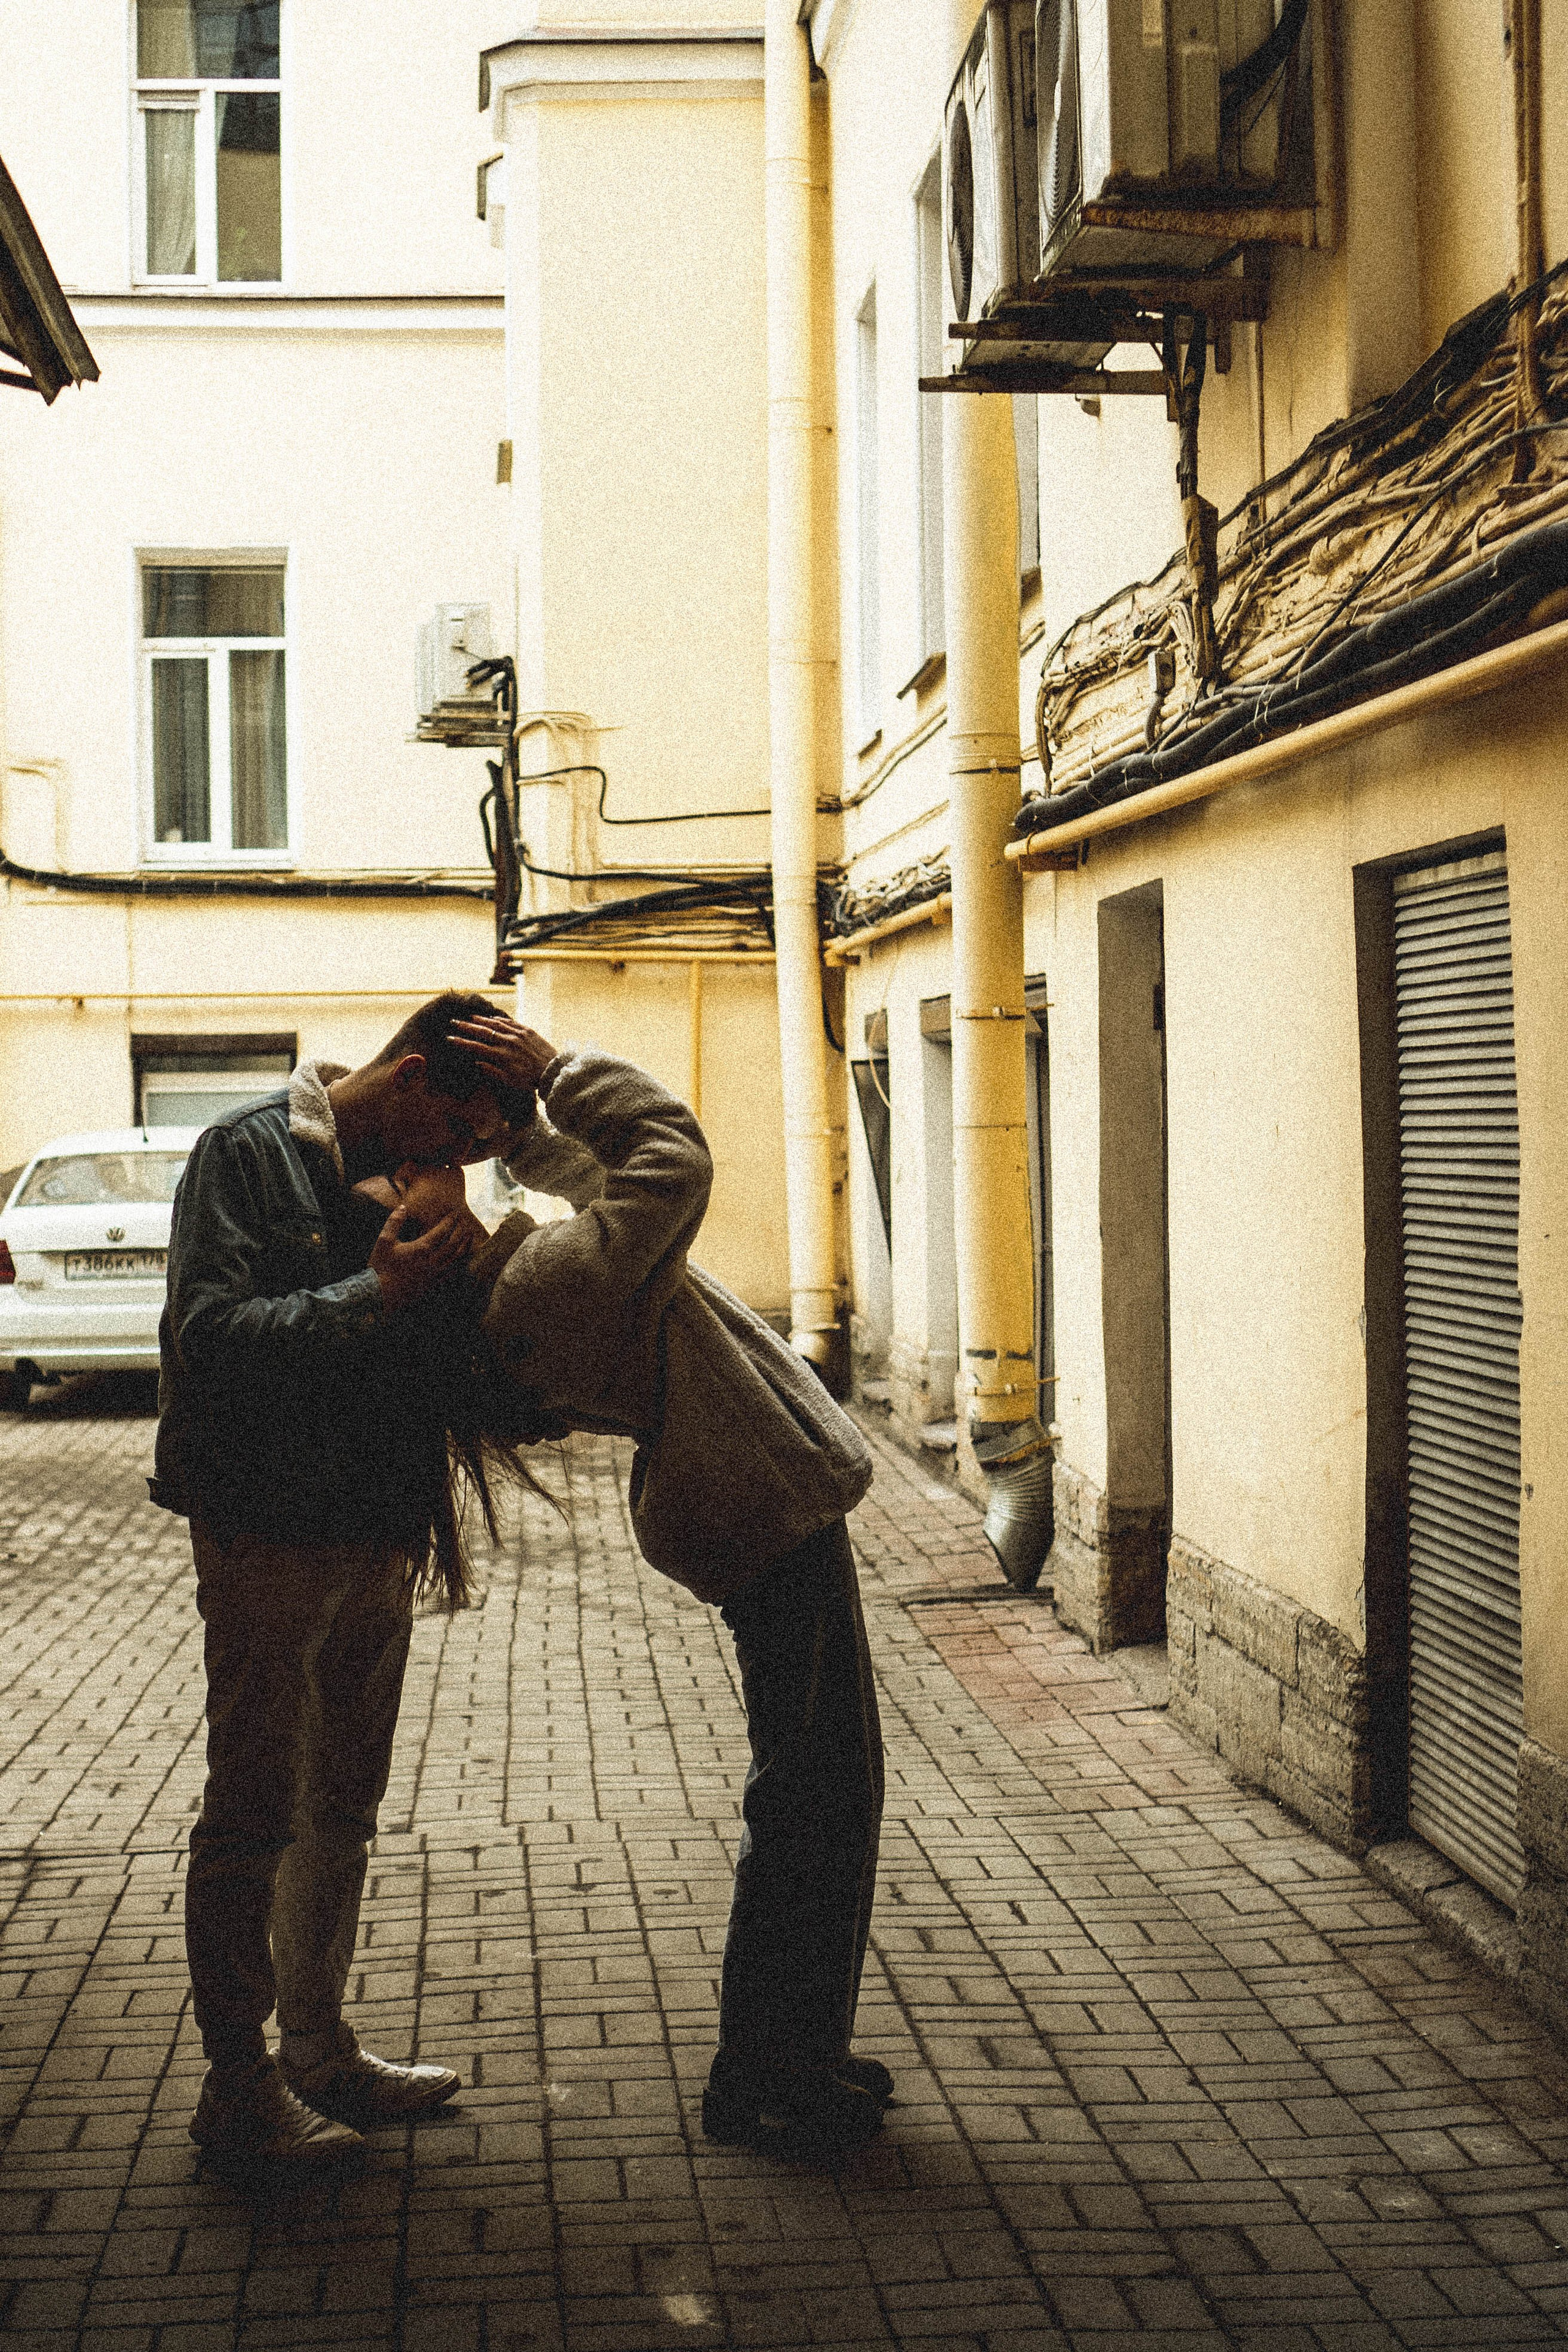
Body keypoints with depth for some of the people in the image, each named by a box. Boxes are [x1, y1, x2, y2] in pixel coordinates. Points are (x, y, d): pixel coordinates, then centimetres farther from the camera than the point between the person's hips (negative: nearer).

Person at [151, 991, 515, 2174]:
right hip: (268, 1535, -8)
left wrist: (463, 1289, -7)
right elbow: (208, 1332, -21)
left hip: (375, 1539, 8)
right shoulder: (251, 1153, -11)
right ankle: (236, 2084, 9)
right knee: (253, 1814, 0)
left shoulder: (403, 1184, 11)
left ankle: (319, 2045, 28)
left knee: (343, 1806, 16)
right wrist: (374, 1298, -26)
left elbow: (440, 1358, 13)